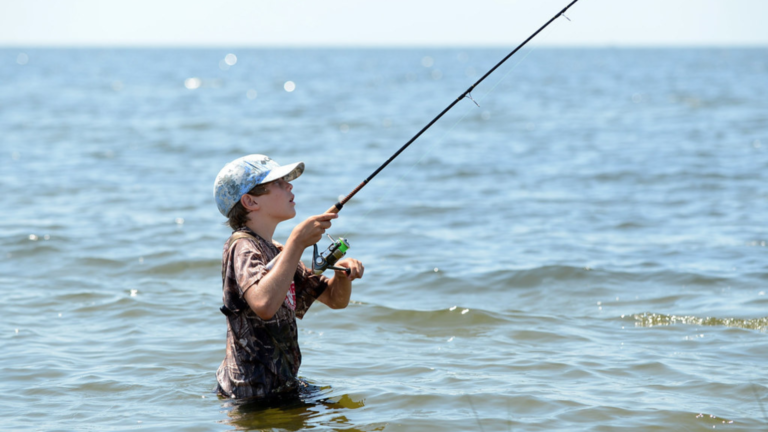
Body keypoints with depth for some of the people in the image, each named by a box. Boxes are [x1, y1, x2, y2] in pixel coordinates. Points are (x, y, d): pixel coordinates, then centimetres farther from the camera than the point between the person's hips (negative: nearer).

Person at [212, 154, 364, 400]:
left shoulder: (277, 252, 15)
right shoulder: (242, 248, -14)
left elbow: (336, 300, 18)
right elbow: (264, 304, -35)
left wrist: (342, 274, -4)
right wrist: (297, 242, -31)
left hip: (280, 386, 9)